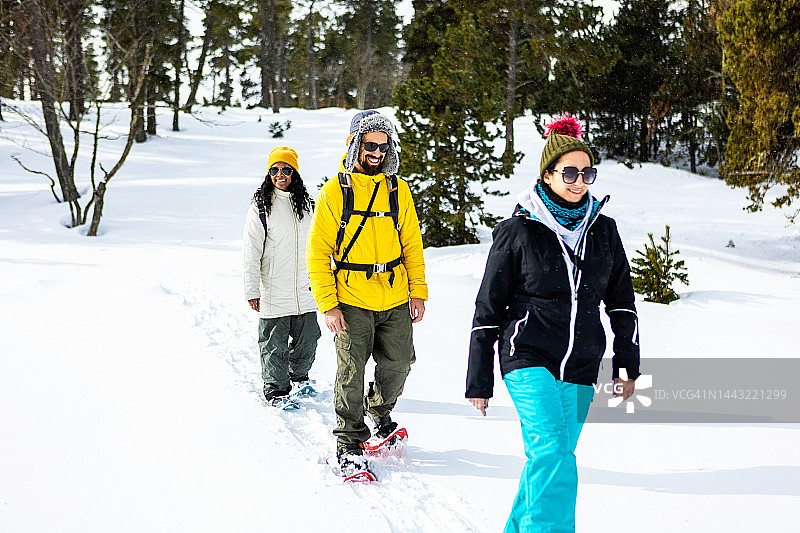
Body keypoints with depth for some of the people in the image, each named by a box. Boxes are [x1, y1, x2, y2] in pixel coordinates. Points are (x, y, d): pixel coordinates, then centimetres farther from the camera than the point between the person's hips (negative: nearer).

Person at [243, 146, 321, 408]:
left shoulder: (305, 203, 9)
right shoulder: (261, 205, -6)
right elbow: (251, 252, -8)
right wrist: (252, 290, -11)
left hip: (305, 291, 5)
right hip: (273, 292, -5)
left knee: (307, 340, 13)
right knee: (275, 345, 0)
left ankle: (299, 377, 37)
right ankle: (276, 391, 14)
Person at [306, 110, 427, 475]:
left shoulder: (398, 190, 6)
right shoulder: (335, 191, -4)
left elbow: (412, 244, 12)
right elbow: (318, 251, -4)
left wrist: (418, 291, 5)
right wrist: (327, 304, -9)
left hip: (395, 299, 3)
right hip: (351, 301, -3)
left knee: (398, 364, 8)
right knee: (351, 372, -2)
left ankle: (379, 412, 38)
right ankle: (349, 443, 12)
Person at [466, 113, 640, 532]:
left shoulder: (603, 230, 9)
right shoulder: (518, 231, -3)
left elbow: (621, 301, 16)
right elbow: (488, 309, 1)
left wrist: (627, 365, 9)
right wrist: (479, 382, 1)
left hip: (580, 368, 4)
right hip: (529, 358, -4)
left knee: (550, 459, 8)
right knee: (552, 452, -21)